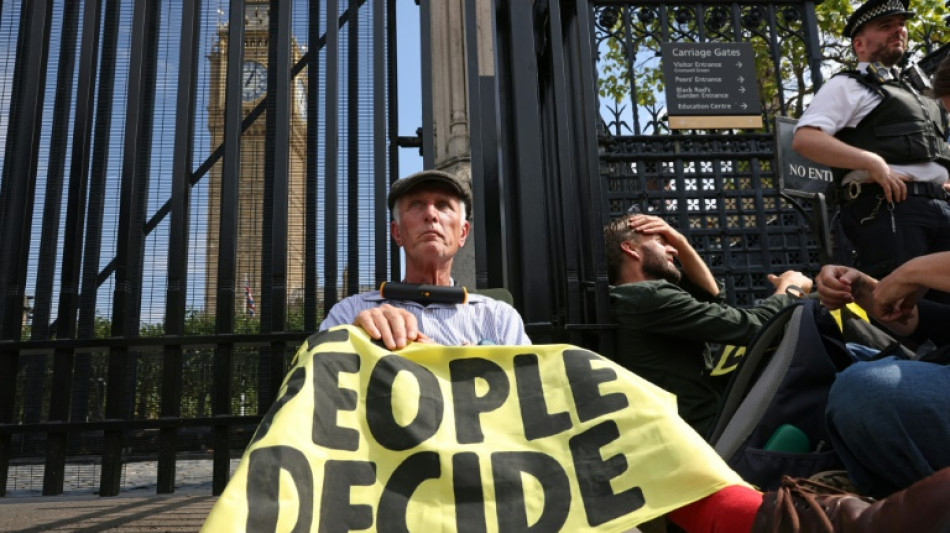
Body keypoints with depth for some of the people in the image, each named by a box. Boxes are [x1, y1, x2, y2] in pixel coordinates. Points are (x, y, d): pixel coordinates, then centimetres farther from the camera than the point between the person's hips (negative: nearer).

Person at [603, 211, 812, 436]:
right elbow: (753, 326, -13)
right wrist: (790, 288, 7)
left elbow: (712, 297, 22)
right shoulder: (649, 297, -17)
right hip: (708, 432, -9)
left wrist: (681, 243, 12)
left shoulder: (624, 303, 11)